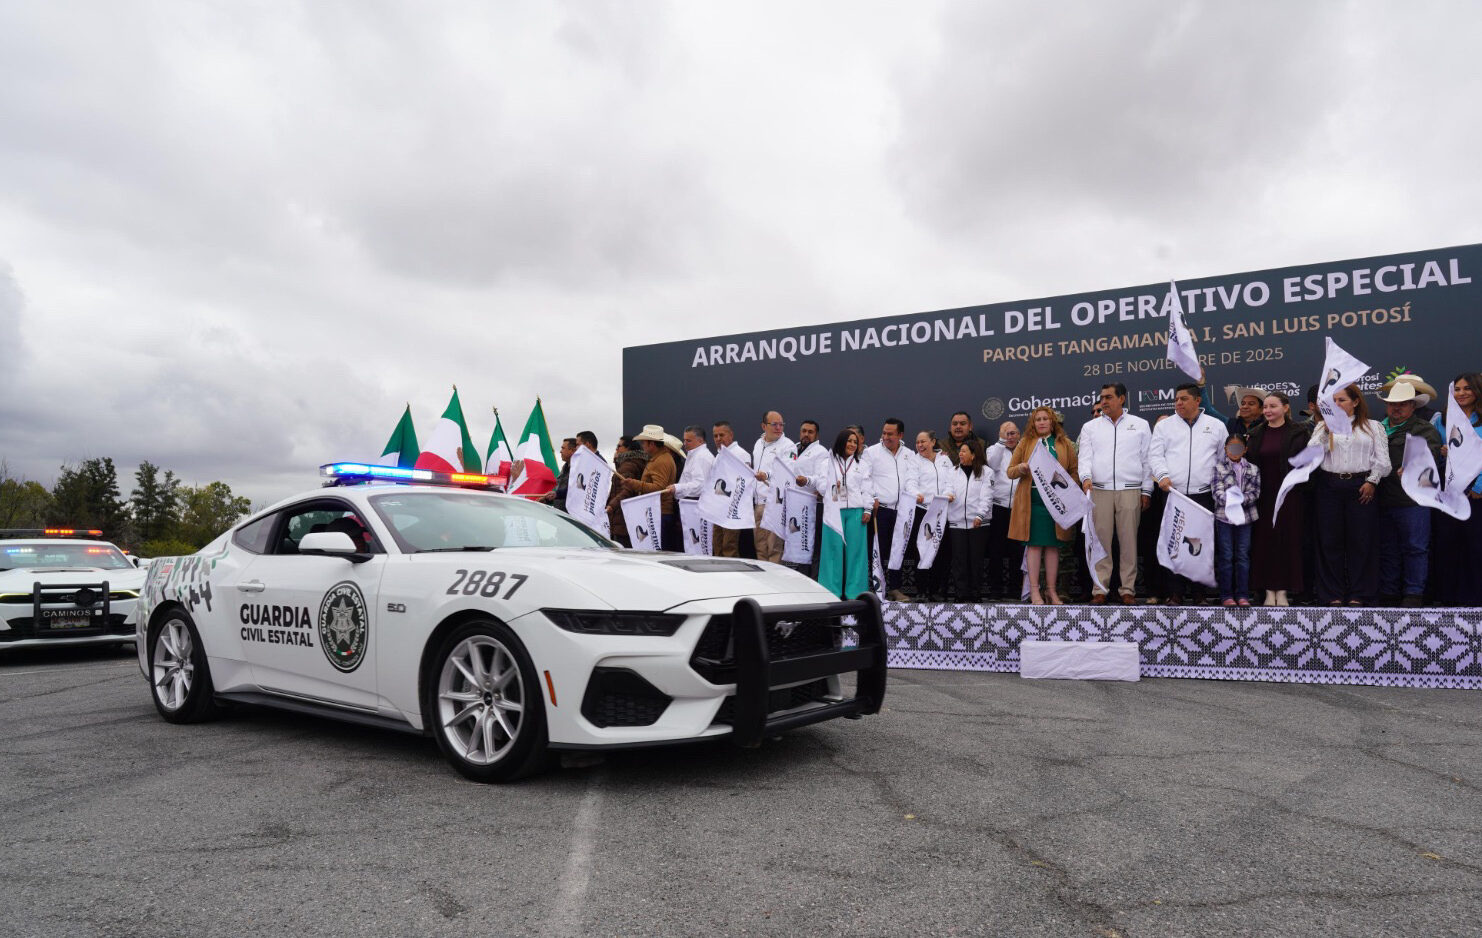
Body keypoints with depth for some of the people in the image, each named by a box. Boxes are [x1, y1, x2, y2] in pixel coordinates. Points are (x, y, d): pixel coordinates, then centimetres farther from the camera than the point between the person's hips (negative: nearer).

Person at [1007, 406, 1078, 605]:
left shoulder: (1065, 444, 12)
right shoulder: (1025, 443, 11)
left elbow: (1075, 471, 9)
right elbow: (1010, 471, 9)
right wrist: (1021, 468, -12)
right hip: (1032, 500, -1)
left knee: (1053, 545, 3)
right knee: (1034, 544, -3)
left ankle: (1052, 590, 10)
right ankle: (1034, 591, 0)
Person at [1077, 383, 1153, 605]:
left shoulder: (1140, 425, 12)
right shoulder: (1090, 427, 15)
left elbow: (1147, 459, 10)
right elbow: (1084, 456, 7)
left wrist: (1146, 491, 4)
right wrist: (1086, 477, -12)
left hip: (1130, 491, -1)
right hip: (1099, 491, 1)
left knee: (1129, 540, -1)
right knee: (1101, 540, -2)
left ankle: (1128, 589, 5)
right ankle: (1100, 589, 2)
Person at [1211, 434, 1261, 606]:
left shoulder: (1253, 469, 9)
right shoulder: (1218, 466, 3)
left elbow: (1255, 492, -2)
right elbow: (1217, 490, -8)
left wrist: (1240, 499, -18)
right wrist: (1228, 500, -25)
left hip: (1245, 516, 2)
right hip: (1223, 515, -2)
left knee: (1243, 556, 6)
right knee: (1225, 556, 1)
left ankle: (1242, 595, 12)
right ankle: (1226, 595, 7)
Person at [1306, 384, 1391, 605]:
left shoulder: (1373, 427, 11)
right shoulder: (1324, 426, 13)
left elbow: (1382, 460, 6)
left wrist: (1372, 481, -5)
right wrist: (1327, 430, -7)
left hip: (1361, 486, -1)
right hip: (1329, 485, 1)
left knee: (1360, 541, 0)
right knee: (1330, 541, 0)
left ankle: (1358, 595, 8)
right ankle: (1333, 594, 7)